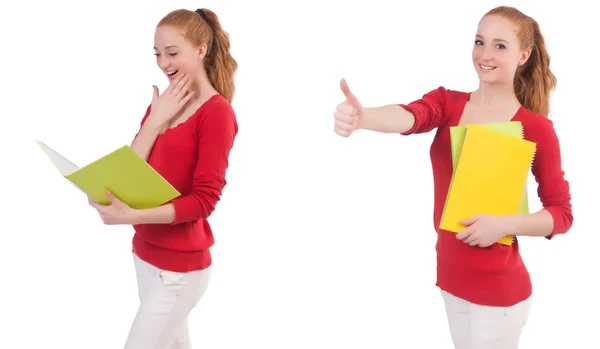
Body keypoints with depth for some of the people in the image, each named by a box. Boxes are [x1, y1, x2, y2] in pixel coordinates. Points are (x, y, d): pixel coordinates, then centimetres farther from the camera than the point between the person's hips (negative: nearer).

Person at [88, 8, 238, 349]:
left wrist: (132, 216, -28)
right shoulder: (161, 105, 8)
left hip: (180, 266, -7)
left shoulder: (217, 112, -14)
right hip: (146, 253, 7)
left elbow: (204, 200, -18)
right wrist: (155, 120, -10)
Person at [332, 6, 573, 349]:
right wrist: (362, 116, -47)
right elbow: (409, 116, -25)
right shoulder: (447, 102, -2)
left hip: (497, 288, -4)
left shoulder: (536, 128, -11)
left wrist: (504, 224, -23)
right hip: (451, 276, 5)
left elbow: (562, 214, -5)